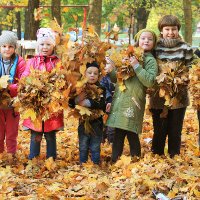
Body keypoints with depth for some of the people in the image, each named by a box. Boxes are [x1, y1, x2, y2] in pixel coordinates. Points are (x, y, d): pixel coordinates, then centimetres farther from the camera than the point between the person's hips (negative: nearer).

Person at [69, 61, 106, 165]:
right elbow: (70, 103, -3)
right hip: (83, 122, 2)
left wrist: (87, 103, -28)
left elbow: (102, 104, -23)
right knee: (83, 148, 13)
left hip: (96, 122, -2)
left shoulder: (100, 89, -7)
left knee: (95, 148, 9)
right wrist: (77, 100, -24)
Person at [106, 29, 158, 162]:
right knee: (118, 134, 7)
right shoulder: (130, 55, 17)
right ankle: (115, 162, 14)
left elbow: (150, 81, -15)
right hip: (119, 100, 5)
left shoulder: (150, 60, 0)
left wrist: (137, 66, -18)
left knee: (132, 135, -2)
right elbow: (116, 78, 15)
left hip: (134, 102, -5)